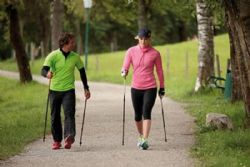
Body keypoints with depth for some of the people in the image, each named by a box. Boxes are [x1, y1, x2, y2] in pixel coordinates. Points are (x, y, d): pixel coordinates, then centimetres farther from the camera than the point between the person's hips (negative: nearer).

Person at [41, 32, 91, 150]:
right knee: (55, 117, 6)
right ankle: (57, 140, 19)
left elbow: (82, 71, 14)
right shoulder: (53, 55, -7)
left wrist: (86, 88, 14)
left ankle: (69, 137, -31)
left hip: (69, 90, 0)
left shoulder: (75, 57, 1)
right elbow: (43, 70, -14)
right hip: (54, 90, 0)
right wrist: (47, 74, -39)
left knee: (69, 113, -18)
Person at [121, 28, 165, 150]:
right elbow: (125, 67, 0)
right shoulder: (131, 51, 2)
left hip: (150, 88, -3)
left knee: (146, 113, -16)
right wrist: (124, 72, -24)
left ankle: (145, 140, -22)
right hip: (136, 88, 3)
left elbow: (159, 71, 7)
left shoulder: (155, 53, -1)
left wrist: (162, 88, 10)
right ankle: (141, 136, 33)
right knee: (137, 115, 12)